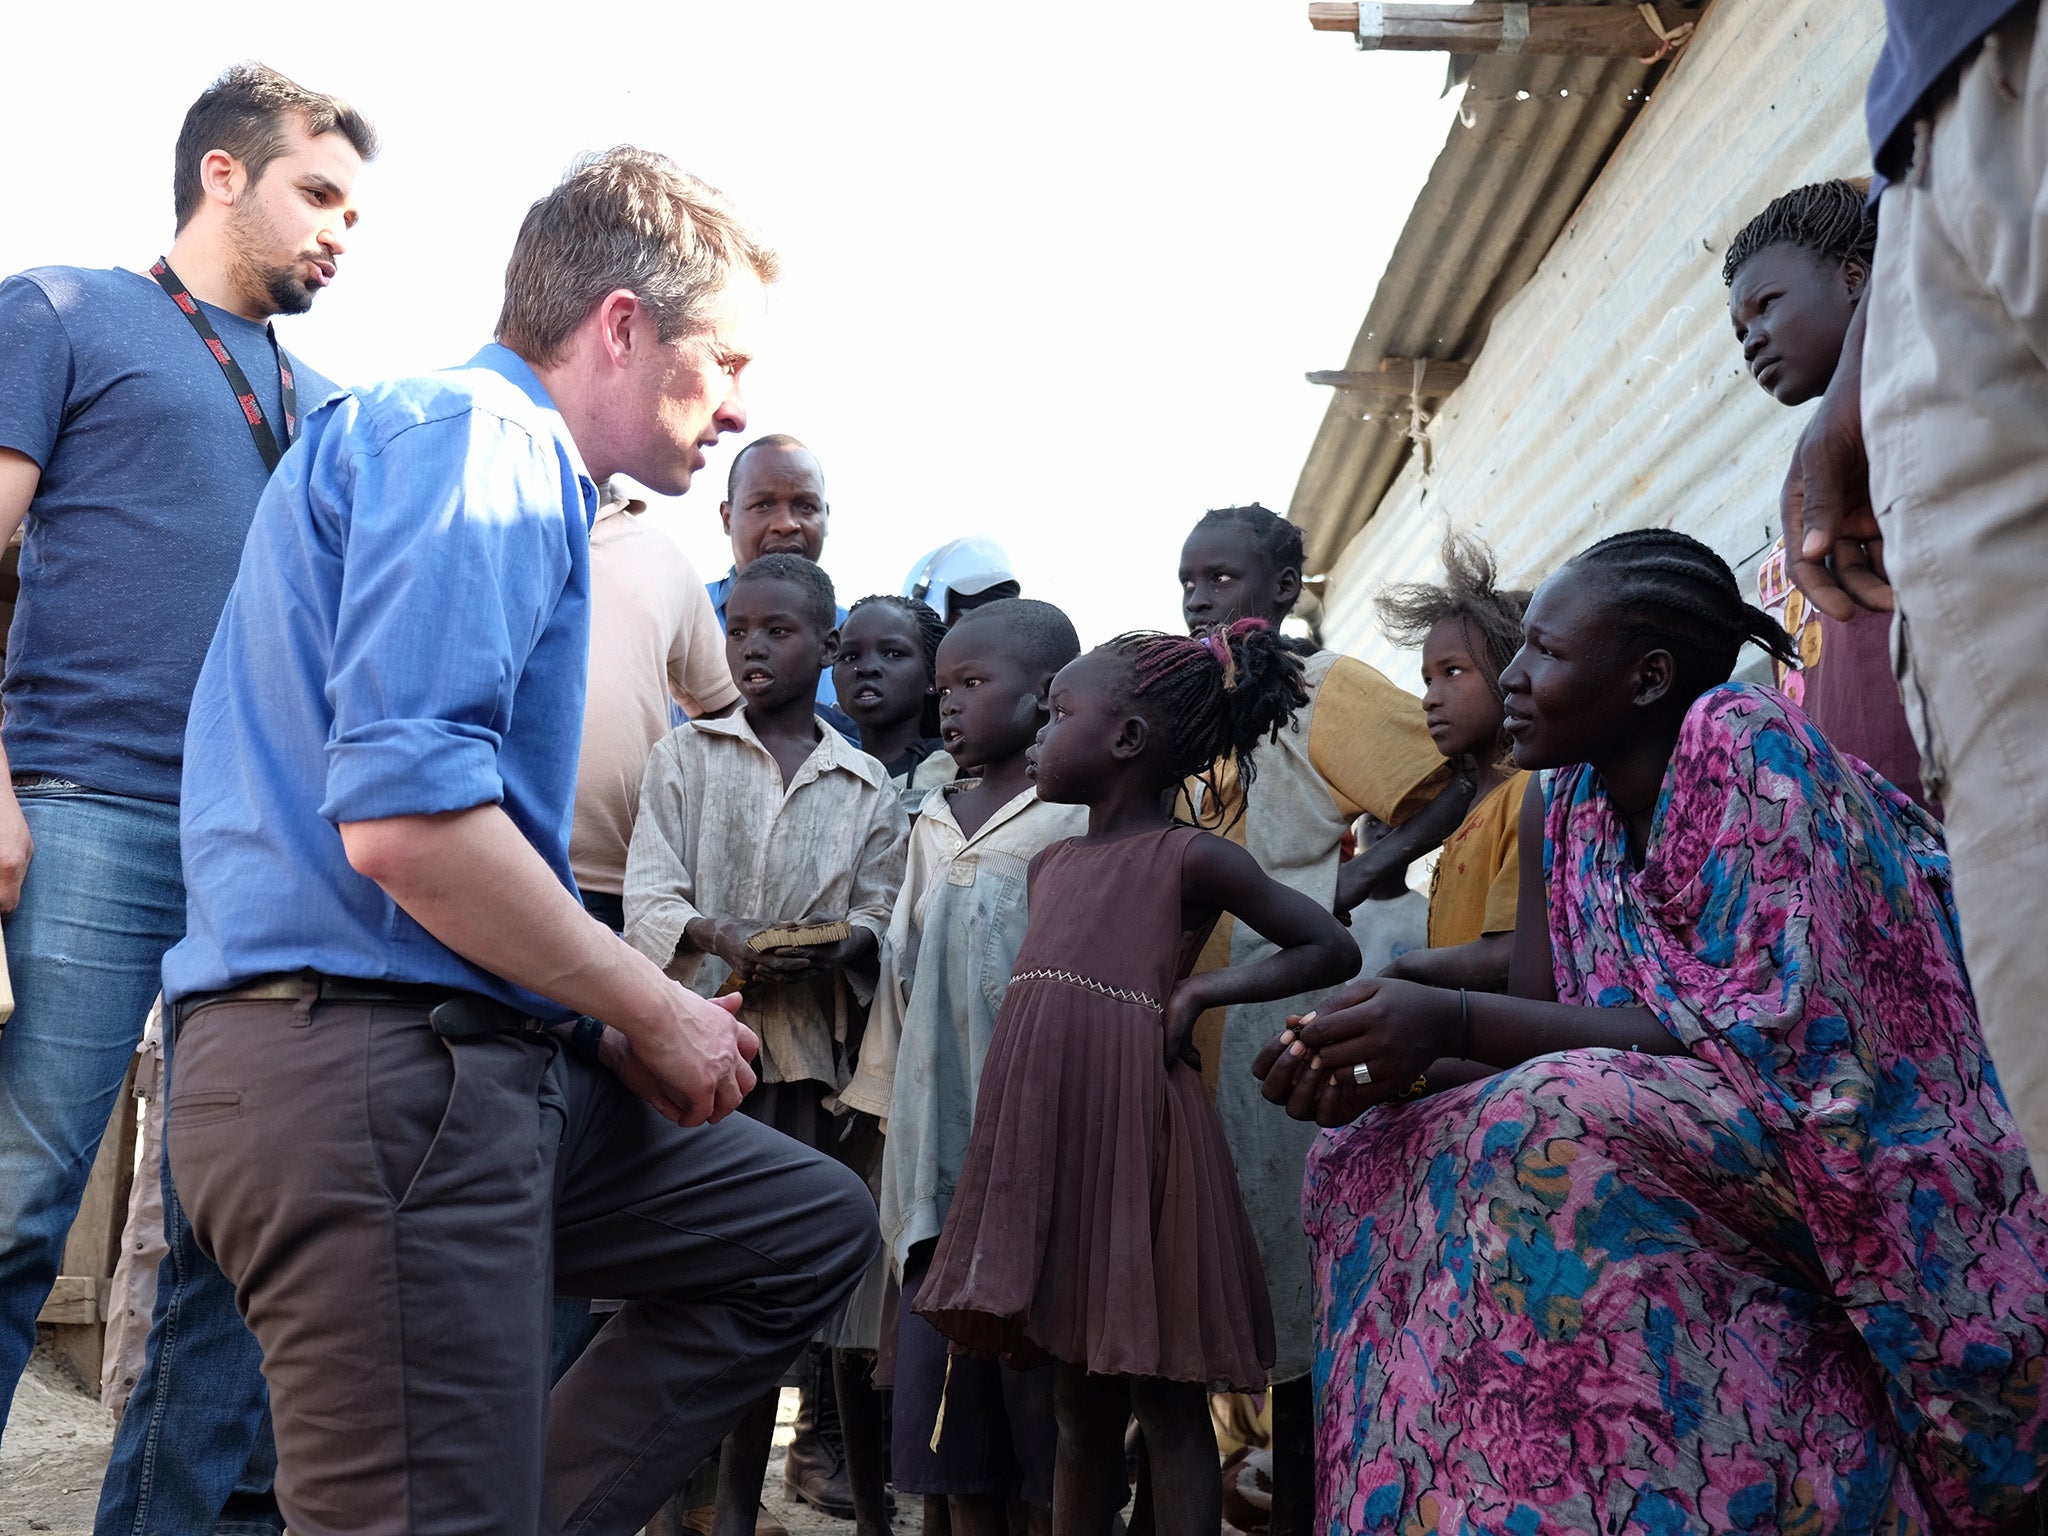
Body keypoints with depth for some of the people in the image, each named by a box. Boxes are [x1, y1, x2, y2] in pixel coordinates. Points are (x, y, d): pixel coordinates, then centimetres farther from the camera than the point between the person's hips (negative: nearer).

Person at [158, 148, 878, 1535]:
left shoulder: (512, 466, 23)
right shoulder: (472, 439, -9)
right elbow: (402, 817, -23)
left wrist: (608, 1013, 13)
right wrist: (655, 1011, -11)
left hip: (478, 1066, 11)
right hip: (375, 1066, -10)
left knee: (812, 1226, 16)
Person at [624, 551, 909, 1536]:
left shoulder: (868, 787, 13)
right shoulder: (684, 756, 10)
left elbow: (877, 916, 7)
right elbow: (648, 894, 0)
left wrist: (819, 954, -15)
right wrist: (717, 935, -20)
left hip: (802, 1046, 1)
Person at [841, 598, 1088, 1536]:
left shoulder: (1079, 824, -3)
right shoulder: (934, 829, 16)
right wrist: (891, 1145, 14)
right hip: (937, 1167, 6)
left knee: (1050, 1455, -2)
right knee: (952, 1457, 7)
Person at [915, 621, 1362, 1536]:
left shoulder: (1191, 859, -4)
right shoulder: (1050, 865, 15)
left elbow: (1333, 949, -2)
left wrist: (1205, 989, -11)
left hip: (1135, 1144, -7)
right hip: (1049, 1150, 7)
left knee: (1164, 1400, -1)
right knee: (1078, 1407, 13)